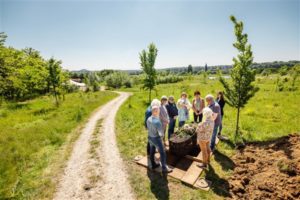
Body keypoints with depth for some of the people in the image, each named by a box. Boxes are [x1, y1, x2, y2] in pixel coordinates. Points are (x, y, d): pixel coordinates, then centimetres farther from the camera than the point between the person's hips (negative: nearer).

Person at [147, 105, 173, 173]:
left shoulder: (148, 119, -8)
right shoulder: (157, 122, -32)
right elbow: (161, 133, -25)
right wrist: (162, 134, -4)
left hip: (150, 137, 8)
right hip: (156, 139, -7)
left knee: (152, 152, 22)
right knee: (162, 153, 9)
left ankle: (153, 165, 41)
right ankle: (164, 168, 22)